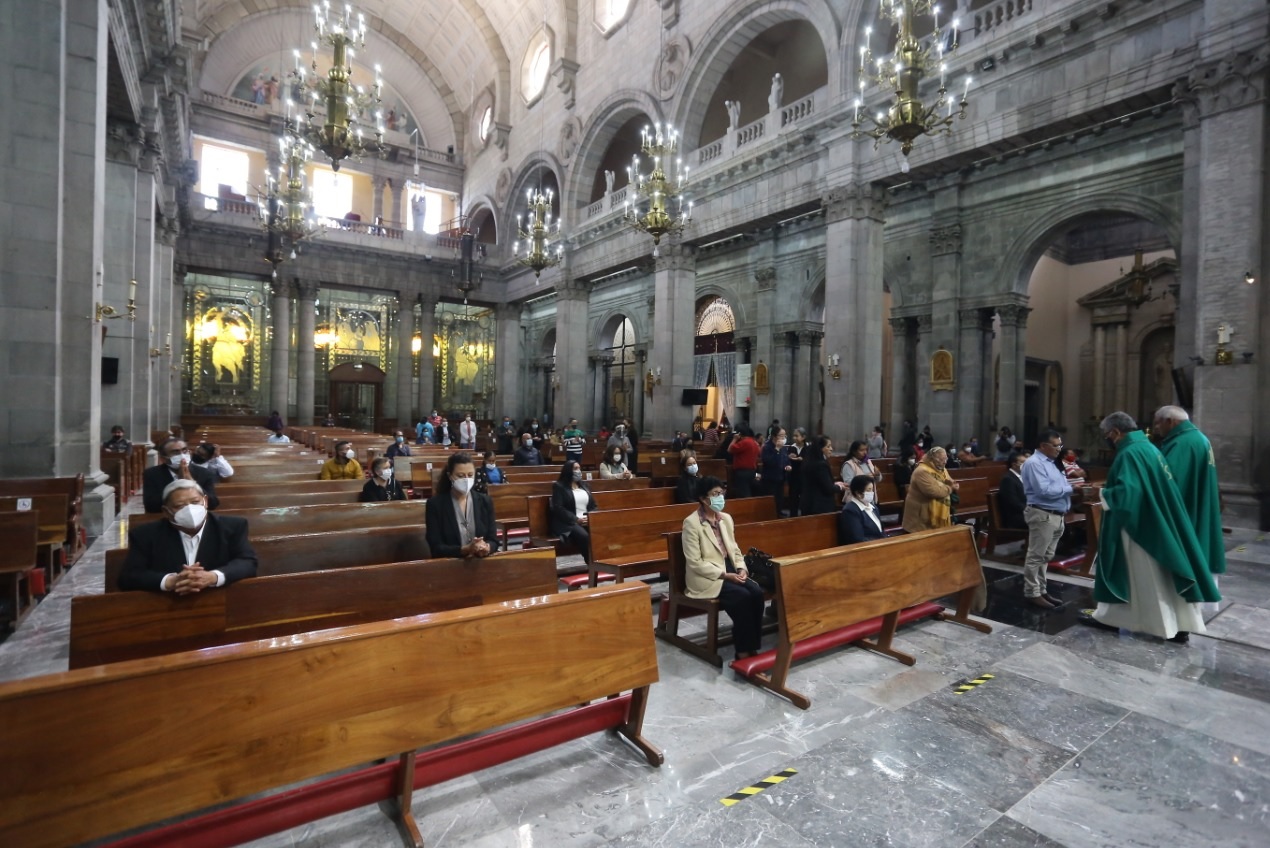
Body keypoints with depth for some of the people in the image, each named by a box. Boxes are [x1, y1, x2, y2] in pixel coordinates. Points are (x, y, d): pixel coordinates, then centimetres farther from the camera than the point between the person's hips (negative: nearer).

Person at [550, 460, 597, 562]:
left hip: (588, 521, 5)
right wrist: (576, 519, -16)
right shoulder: (558, 486, 4)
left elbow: (594, 505, 21)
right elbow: (558, 509, -8)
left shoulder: (584, 486, 23)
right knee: (585, 537, -36)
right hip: (568, 523, -5)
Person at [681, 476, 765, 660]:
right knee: (742, 596, -26)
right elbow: (695, 563, -16)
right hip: (705, 577, -6)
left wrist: (741, 569, -6)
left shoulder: (726, 518, 9)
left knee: (757, 592, -19)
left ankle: (752, 647, -10)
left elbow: (735, 550, 15)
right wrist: (725, 575, -20)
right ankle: (743, 651, -12)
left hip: (731, 572, 7)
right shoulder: (691, 523, -13)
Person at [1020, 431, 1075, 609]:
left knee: (1046, 557, 15)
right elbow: (1045, 490, -23)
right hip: (1043, 515, -10)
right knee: (1036, 556, -3)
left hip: (1057, 515, 10)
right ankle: (1032, 593, 3)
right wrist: (1069, 487, -11)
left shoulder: (1050, 462, 18)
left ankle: (1040, 590, 23)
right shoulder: (1034, 463, -14)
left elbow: (1056, 486, 19)